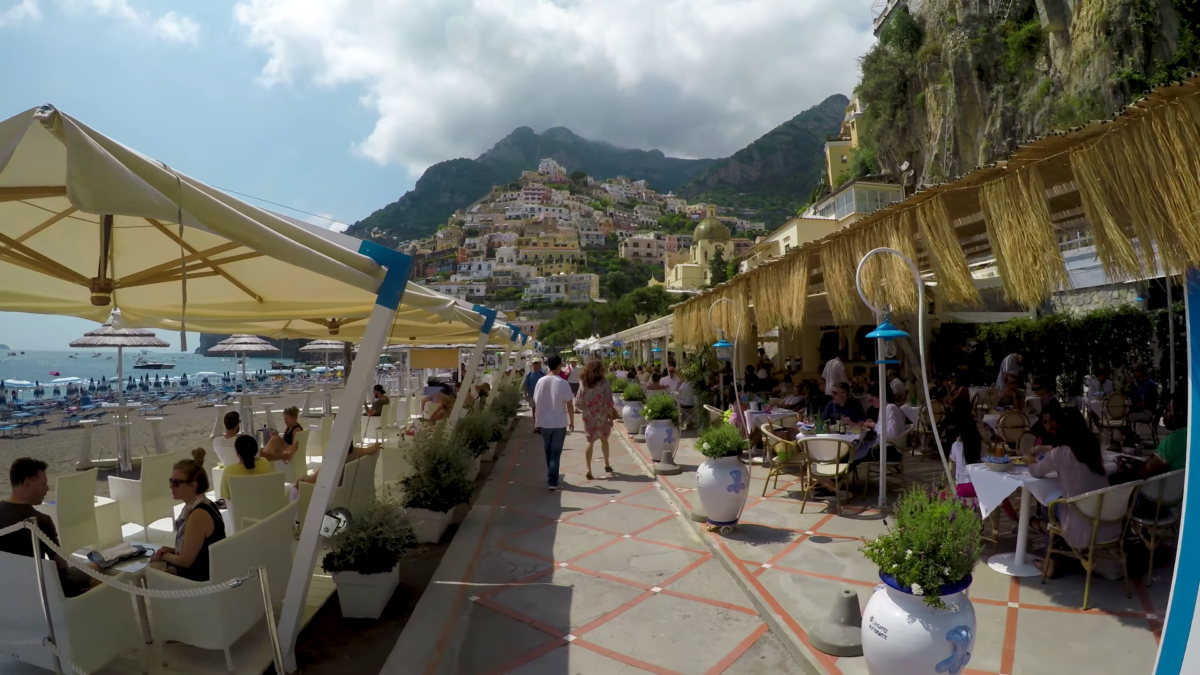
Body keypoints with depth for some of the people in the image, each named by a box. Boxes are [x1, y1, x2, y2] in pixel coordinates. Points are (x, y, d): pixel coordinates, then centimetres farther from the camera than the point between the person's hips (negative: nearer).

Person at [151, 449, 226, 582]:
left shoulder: (198, 515, -24)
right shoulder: (203, 506, 3)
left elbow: (186, 561, -17)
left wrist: (164, 556, -1)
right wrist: (172, 550, 3)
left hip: (201, 580, -8)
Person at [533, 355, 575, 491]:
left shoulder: (541, 381, -3)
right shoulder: (562, 383, -12)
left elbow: (535, 403, 2)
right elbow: (569, 405, -10)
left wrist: (535, 419, 14)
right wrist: (572, 421, 3)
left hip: (544, 422, 4)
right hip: (559, 423, -3)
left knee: (548, 451, 19)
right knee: (555, 453, 1)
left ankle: (551, 477, 32)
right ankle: (552, 482, -5)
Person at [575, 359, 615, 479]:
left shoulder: (583, 384, -2)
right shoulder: (603, 383, -11)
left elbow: (578, 403, -1)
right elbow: (608, 403, -14)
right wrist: (611, 415, -2)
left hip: (588, 417, 1)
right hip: (602, 416, -1)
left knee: (590, 442, 6)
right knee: (604, 440, 19)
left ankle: (588, 469, -4)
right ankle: (607, 464, 35)